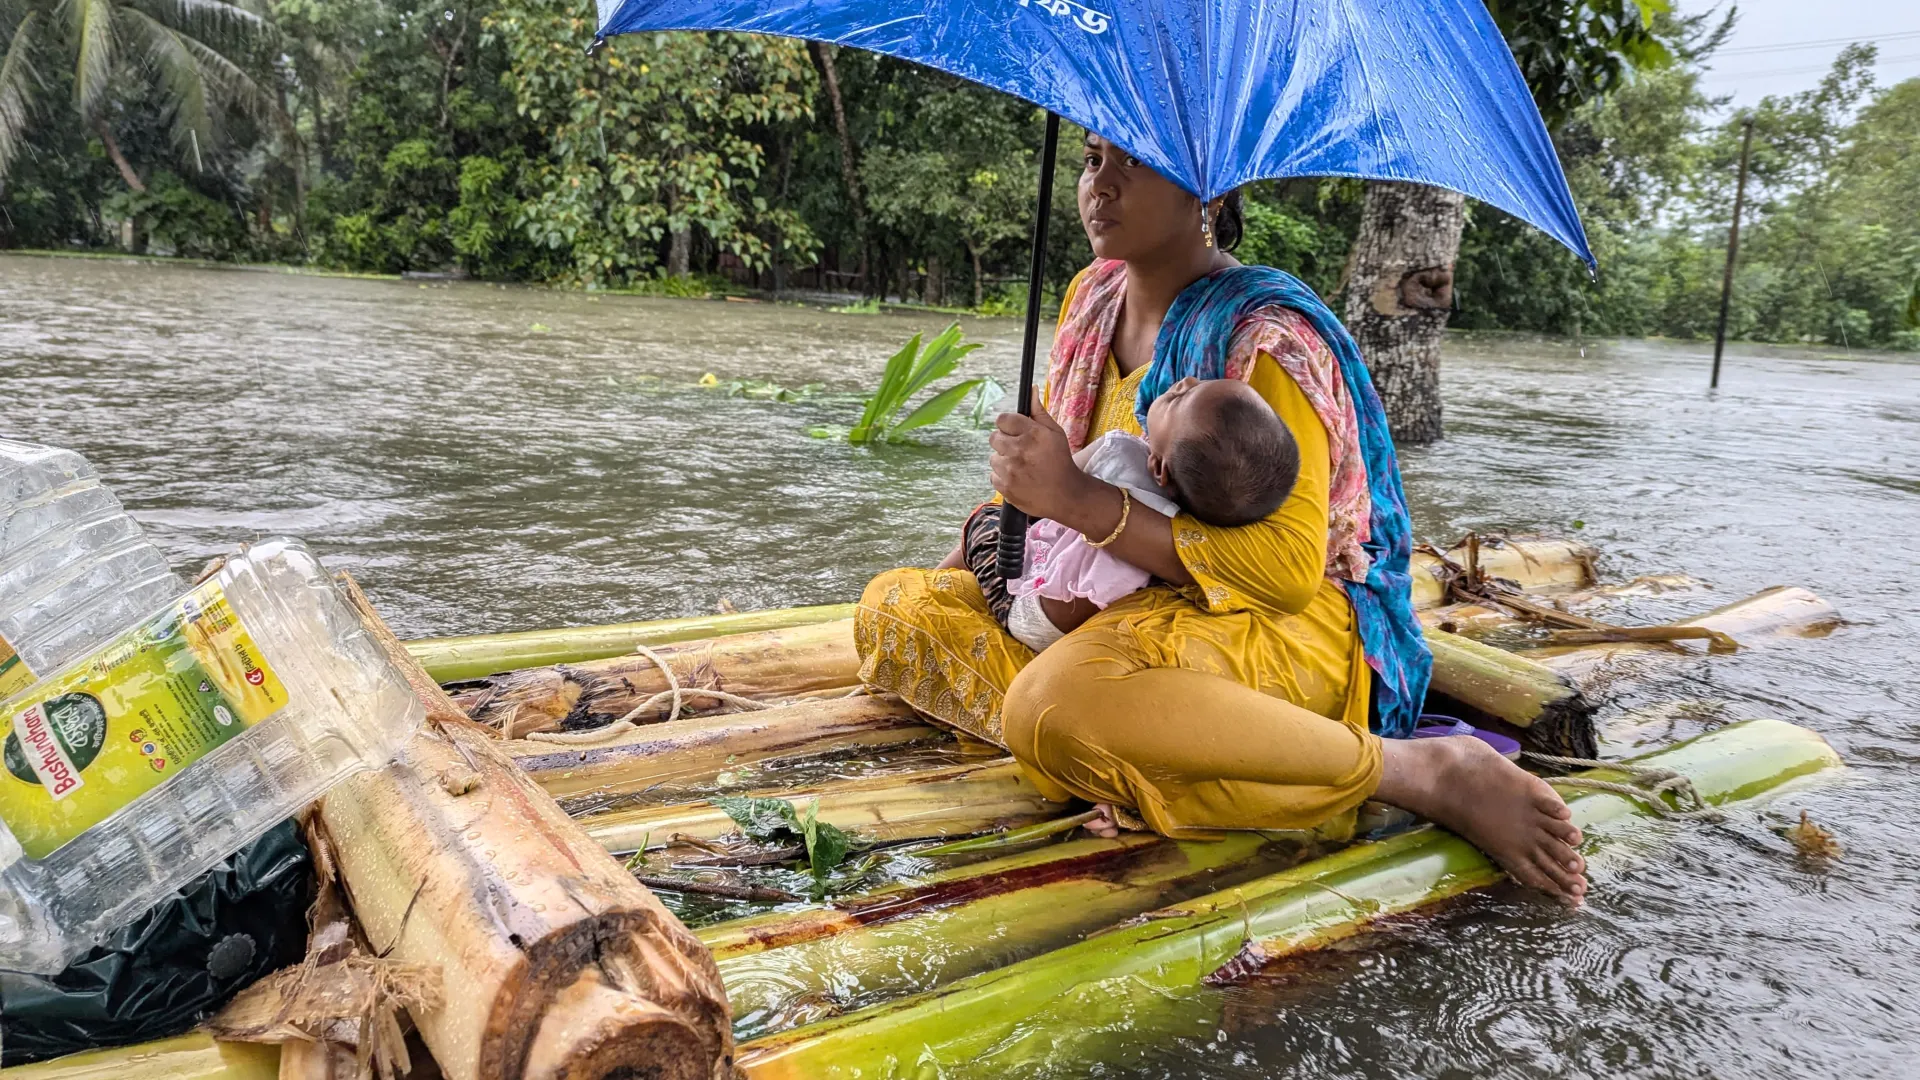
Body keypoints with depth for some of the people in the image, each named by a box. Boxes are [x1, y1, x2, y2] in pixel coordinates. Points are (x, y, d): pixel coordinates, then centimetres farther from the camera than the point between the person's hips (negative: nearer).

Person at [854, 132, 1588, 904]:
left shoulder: (1264, 336, -16)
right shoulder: (1093, 299, 8)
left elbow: (1289, 569, -24)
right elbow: (1037, 475, 22)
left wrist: (1078, 500, -28)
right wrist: (943, 578, 12)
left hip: (1283, 626, -8)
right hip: (1121, 601, 8)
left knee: (1055, 703, -39)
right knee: (889, 610, -3)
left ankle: (1427, 771, -25)